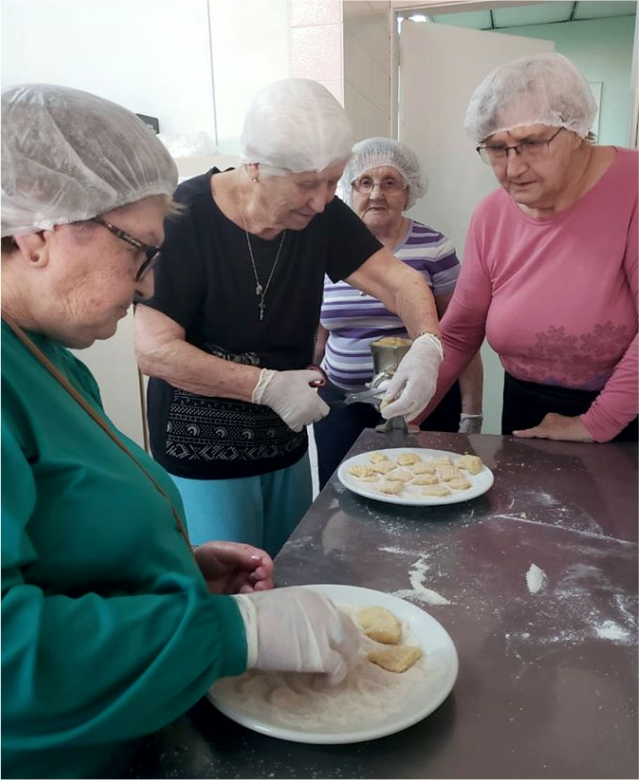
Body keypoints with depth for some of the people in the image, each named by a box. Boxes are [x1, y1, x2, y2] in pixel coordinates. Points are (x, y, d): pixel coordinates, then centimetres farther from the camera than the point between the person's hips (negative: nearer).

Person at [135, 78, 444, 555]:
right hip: (203, 458, -5)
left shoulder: (322, 215, -4)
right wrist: (268, 385, -27)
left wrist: (426, 343, -27)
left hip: (287, 446, 6)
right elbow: (154, 350, -22)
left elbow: (398, 280, -6)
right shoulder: (186, 218, -19)